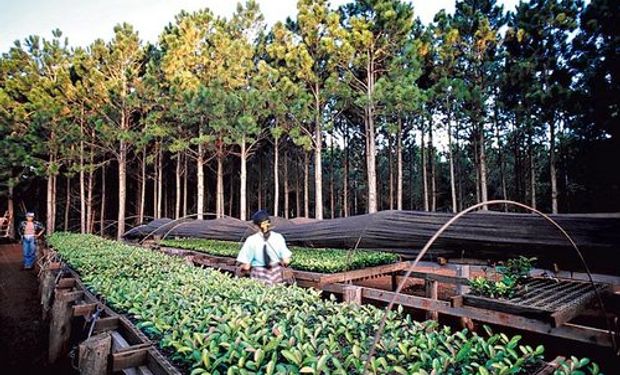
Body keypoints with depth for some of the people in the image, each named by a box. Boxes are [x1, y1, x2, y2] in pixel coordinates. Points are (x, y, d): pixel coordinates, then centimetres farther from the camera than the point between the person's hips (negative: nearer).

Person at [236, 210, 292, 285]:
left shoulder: (251, 240, -14)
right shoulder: (278, 237, -9)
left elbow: (246, 267, -12)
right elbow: (286, 261, -7)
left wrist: (241, 267, 8)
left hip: (259, 277, -2)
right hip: (277, 275, 2)